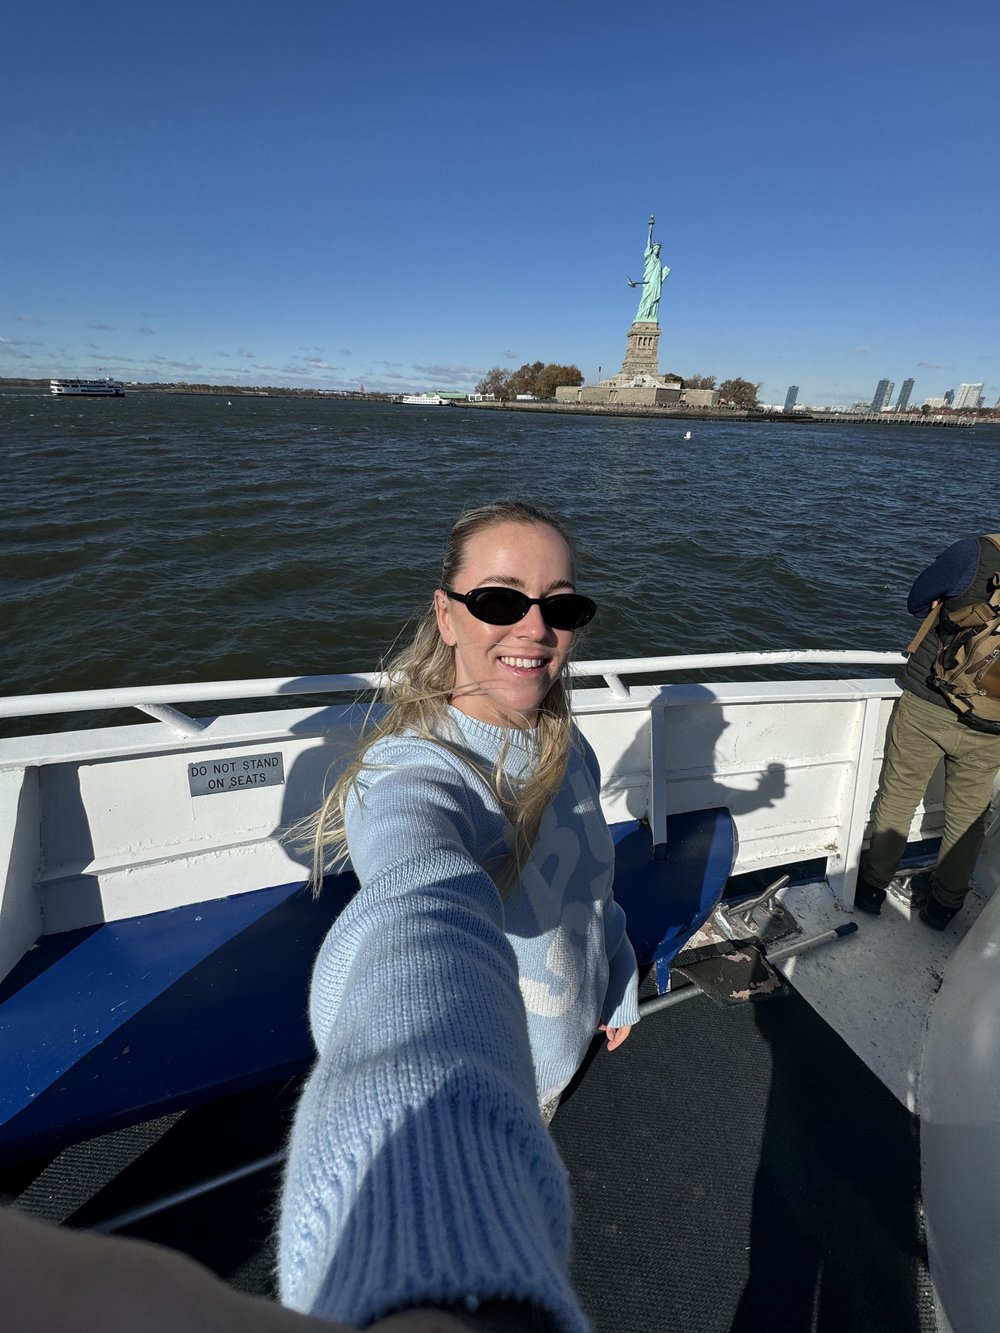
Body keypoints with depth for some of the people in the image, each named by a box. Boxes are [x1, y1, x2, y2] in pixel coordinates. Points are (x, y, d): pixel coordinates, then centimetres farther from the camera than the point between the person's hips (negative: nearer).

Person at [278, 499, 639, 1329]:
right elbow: (426, 925, -57)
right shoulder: (413, 777, -36)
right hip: (465, 1088, -6)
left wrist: (618, 982, 18)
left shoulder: (563, 748, -10)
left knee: (531, 1136, 34)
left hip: (551, 1055, 7)